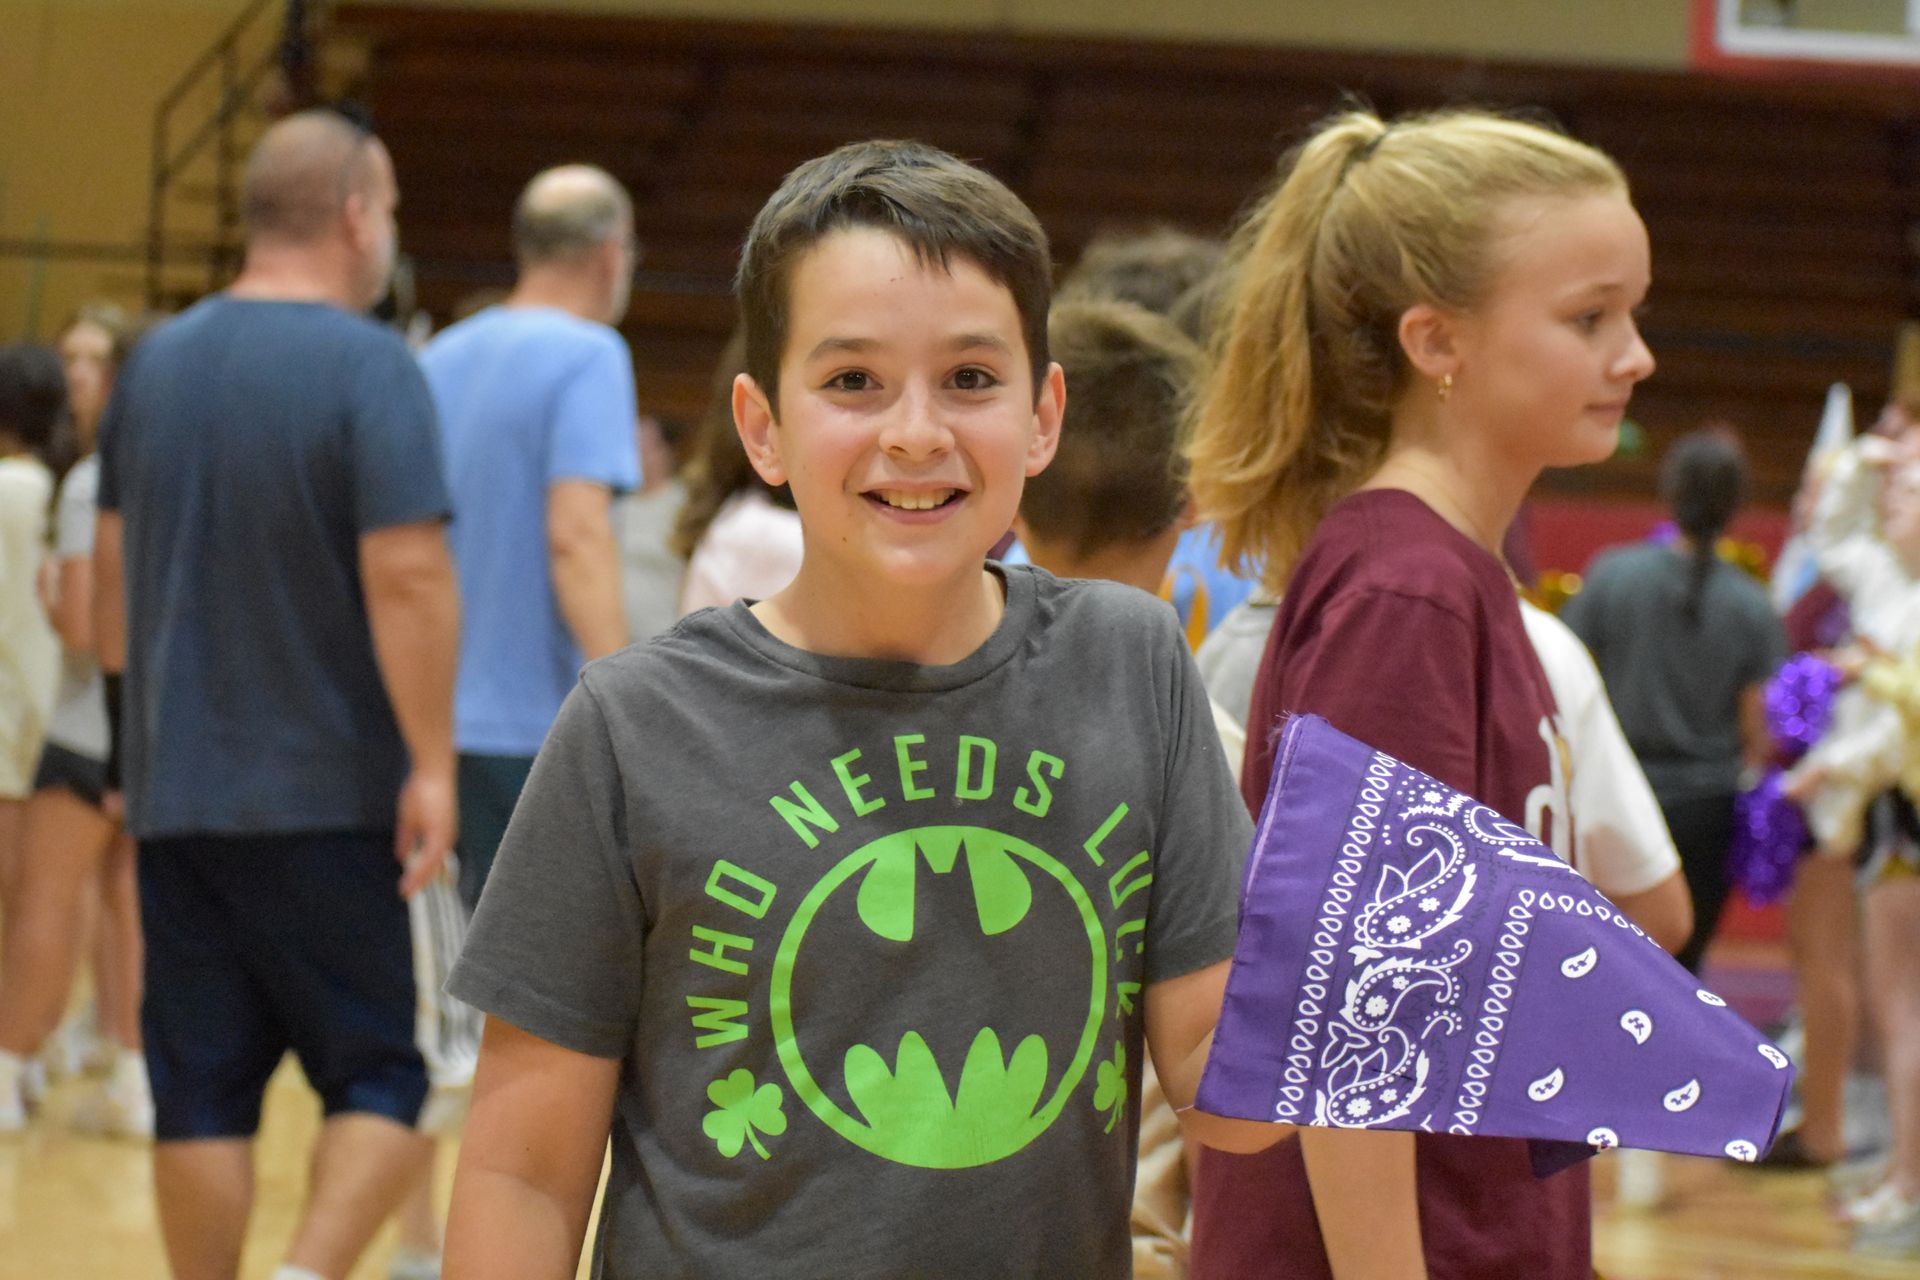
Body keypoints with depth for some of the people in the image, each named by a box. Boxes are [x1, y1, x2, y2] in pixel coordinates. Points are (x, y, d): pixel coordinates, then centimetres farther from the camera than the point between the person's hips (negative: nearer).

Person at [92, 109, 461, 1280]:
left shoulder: (158, 362, 8)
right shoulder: (369, 368, -11)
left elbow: (112, 569, 15)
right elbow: (409, 578, -19)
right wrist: (432, 763, -17)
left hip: (176, 790, 5)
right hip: (331, 795, -5)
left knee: (202, 1090, 9)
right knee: (377, 1078, 2)